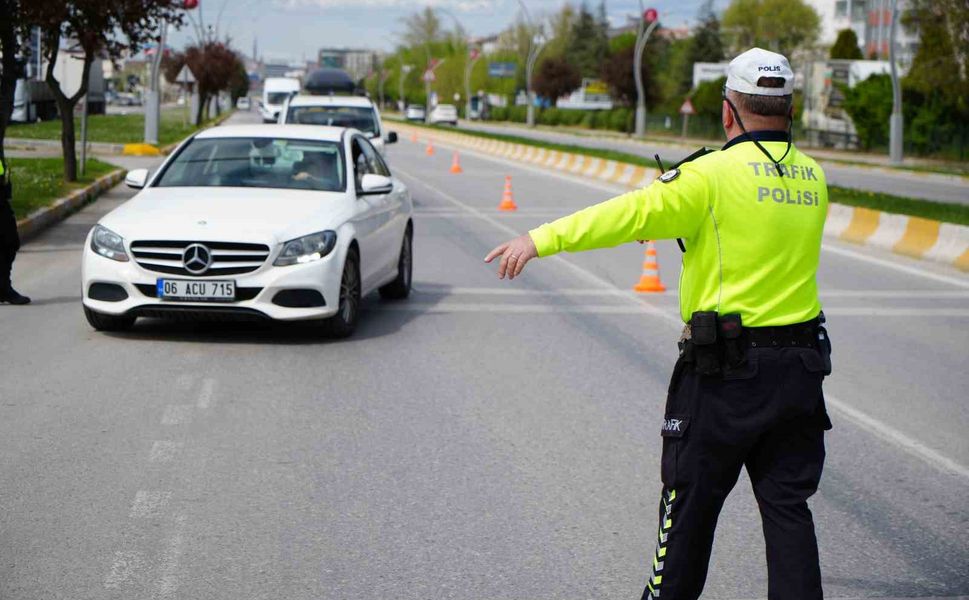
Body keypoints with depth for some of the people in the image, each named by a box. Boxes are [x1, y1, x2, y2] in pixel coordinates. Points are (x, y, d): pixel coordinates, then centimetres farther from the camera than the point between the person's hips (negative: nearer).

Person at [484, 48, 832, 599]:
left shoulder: (716, 174, -12)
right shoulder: (812, 177, 8)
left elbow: (634, 213, -19)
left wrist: (543, 239, -21)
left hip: (727, 368, -5)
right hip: (802, 366, 5)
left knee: (691, 497, 9)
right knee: (787, 504, 9)